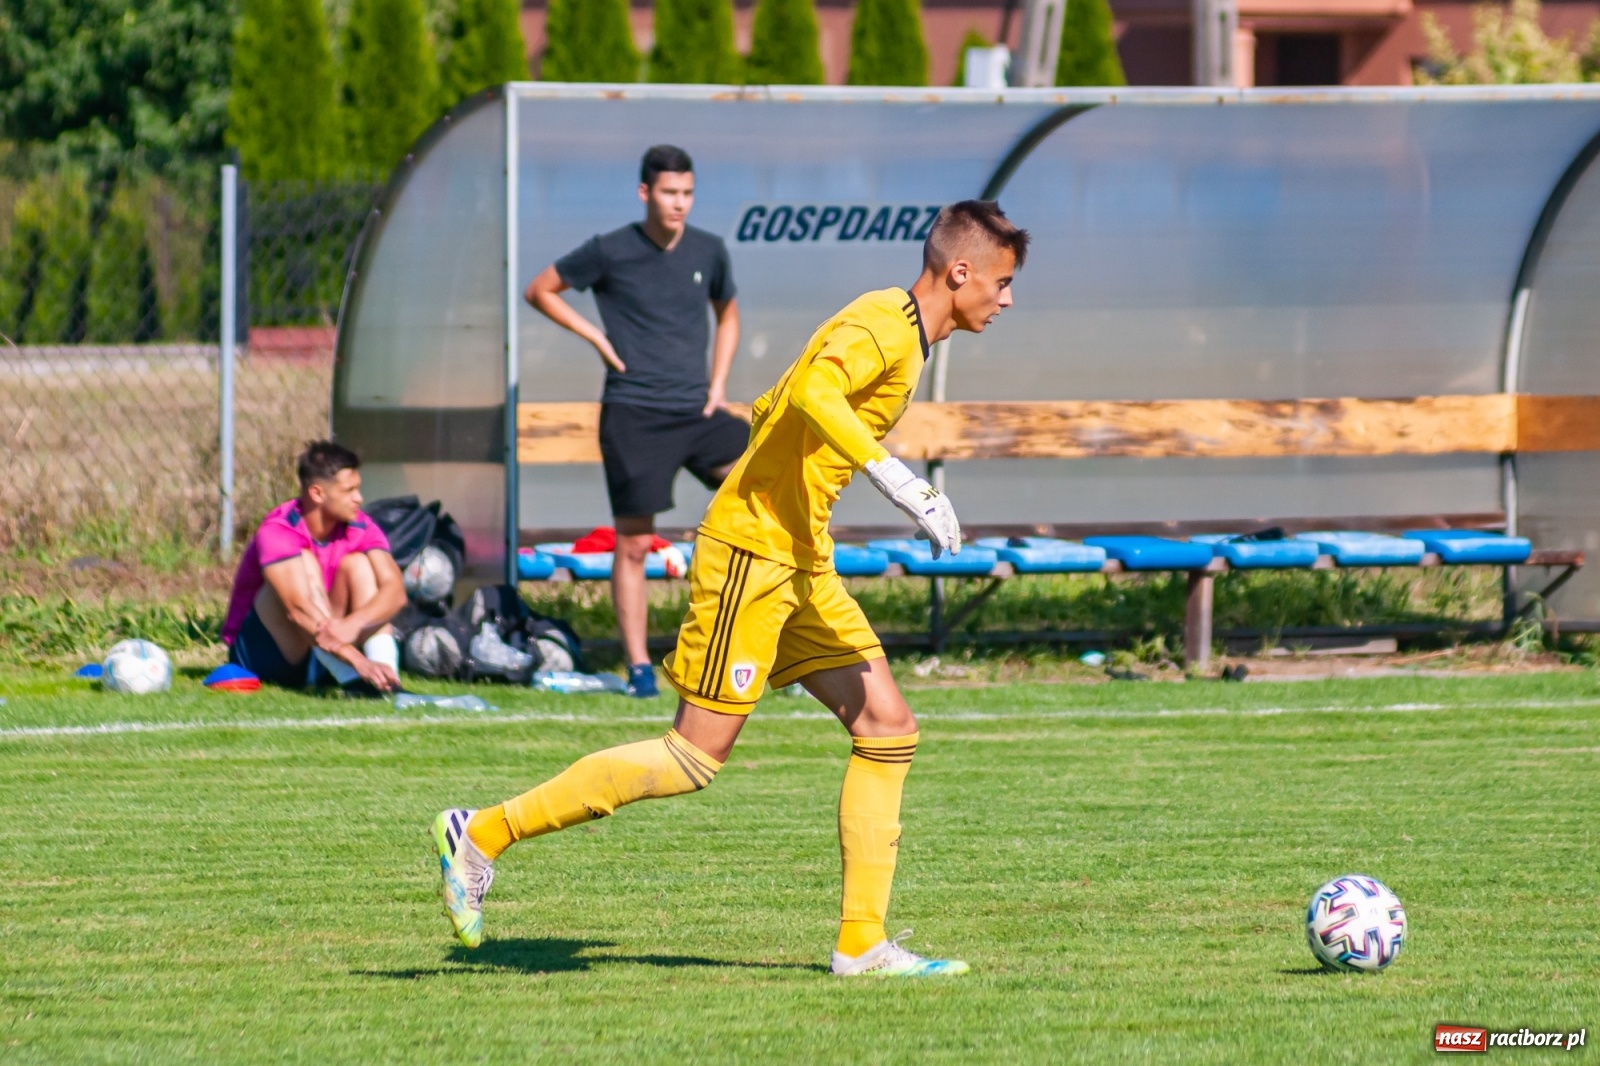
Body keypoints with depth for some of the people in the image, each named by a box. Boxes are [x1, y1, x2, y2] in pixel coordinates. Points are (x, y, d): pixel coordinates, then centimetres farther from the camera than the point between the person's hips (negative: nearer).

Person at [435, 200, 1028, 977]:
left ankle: (862, 943, 4)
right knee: (698, 754, -9)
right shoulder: (883, 326, -13)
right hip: (752, 552, -10)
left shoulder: (904, 336, 18)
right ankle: (482, 834, -4)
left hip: (800, 562, 10)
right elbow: (814, 391, -33)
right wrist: (898, 480, -37)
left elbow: (769, 411, 26)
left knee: (888, 729, 3)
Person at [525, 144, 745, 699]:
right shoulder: (611, 252, -4)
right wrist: (597, 337, -2)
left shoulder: (708, 252, 6)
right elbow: (540, 290, 8)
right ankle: (639, 667, 7)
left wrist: (718, 382, 11)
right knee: (632, 543, -1)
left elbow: (727, 314, 24)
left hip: (697, 409, 3)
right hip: (633, 415, -3)